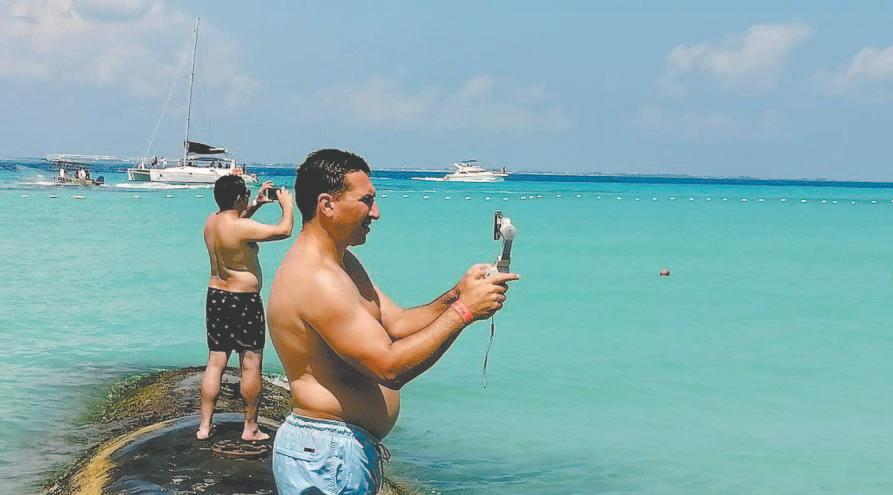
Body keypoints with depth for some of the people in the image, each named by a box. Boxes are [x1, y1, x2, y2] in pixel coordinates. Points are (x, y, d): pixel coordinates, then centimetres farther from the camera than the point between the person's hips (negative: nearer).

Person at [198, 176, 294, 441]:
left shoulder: (211, 221, 3)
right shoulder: (243, 228, -21)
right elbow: (284, 230, -18)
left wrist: (256, 204, 19)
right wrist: (287, 205, -1)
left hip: (215, 297, 8)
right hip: (244, 301, -8)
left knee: (215, 363, 12)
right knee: (251, 365, 4)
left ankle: (204, 425, 15)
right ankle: (250, 428, 11)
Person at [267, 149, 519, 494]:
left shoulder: (343, 264, 12)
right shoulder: (315, 279, -23)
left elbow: (397, 325, 9)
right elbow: (390, 367, -26)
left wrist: (454, 296, -6)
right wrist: (463, 310, -21)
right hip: (327, 456, -10)